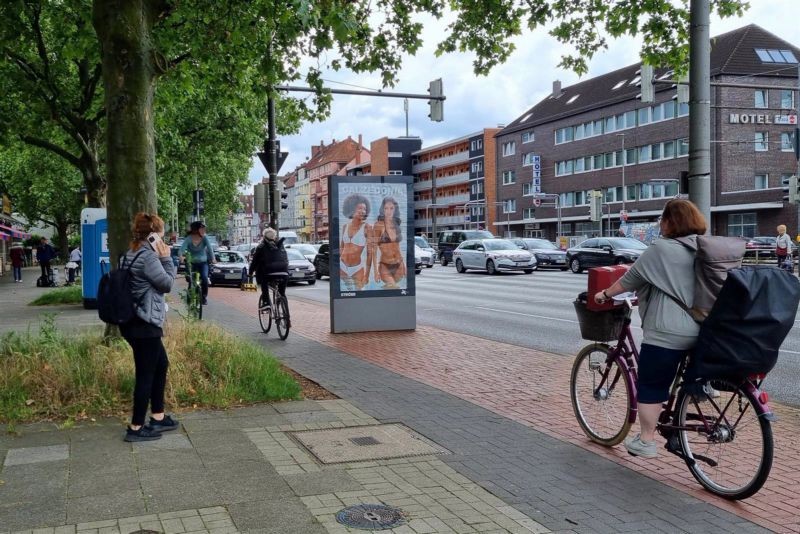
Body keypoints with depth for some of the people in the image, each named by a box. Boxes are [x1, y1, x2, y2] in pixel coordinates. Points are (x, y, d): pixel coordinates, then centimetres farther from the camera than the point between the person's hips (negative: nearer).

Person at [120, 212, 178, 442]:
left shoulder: (133, 253, 13)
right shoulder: (148, 256, -18)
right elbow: (167, 284, -10)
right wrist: (166, 259, -4)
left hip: (137, 321, 11)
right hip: (143, 324, -11)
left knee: (161, 365, 19)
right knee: (146, 374, -2)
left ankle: (158, 417, 27)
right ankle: (136, 428, 5)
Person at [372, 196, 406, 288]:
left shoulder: (396, 225, 7)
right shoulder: (379, 225, -9)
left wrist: (404, 265, 14)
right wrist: (376, 270, -15)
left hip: (398, 265, 5)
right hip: (385, 266, -5)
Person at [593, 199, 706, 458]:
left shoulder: (661, 249, -11)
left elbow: (631, 279, -2)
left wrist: (606, 293, 14)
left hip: (666, 333, -7)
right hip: (699, 332, 7)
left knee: (650, 386, 5)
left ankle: (645, 441, 11)